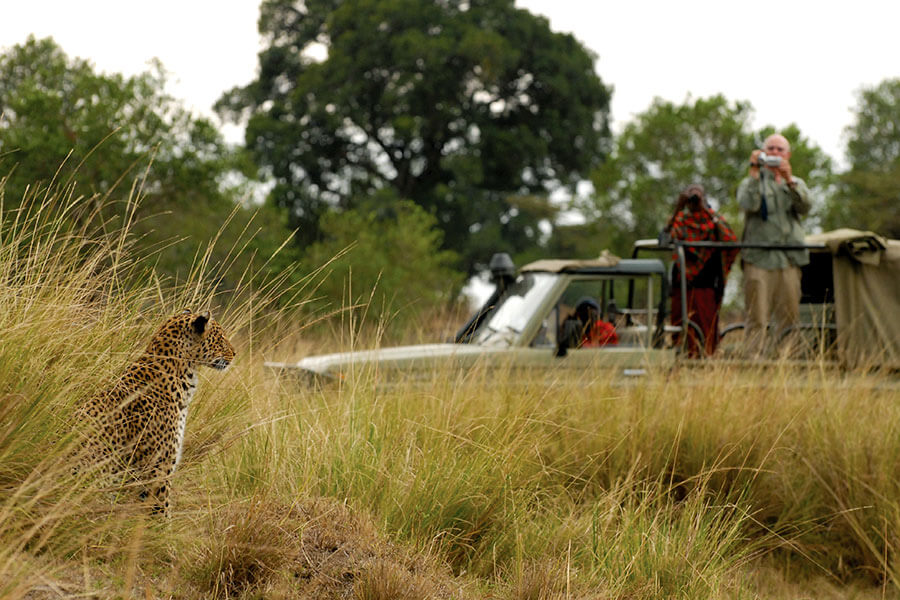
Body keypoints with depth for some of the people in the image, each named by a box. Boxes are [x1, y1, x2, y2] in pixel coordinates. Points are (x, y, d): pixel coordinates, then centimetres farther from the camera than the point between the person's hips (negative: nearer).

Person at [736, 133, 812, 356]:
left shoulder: (797, 183, 21)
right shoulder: (752, 182, 13)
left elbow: (804, 207, -1)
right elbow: (748, 204, -10)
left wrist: (789, 181, -14)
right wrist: (754, 172, -12)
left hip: (790, 259, 3)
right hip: (759, 258, -3)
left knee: (790, 317, 0)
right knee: (757, 319, -10)